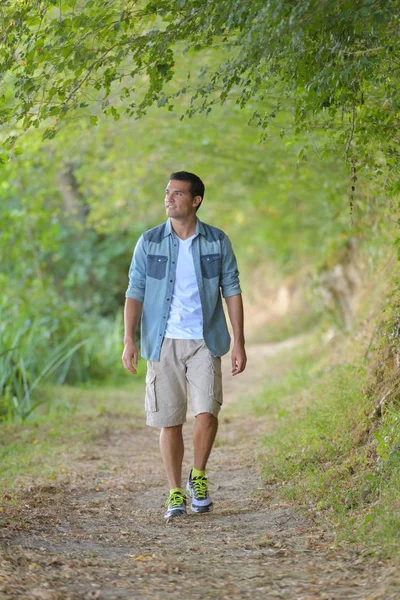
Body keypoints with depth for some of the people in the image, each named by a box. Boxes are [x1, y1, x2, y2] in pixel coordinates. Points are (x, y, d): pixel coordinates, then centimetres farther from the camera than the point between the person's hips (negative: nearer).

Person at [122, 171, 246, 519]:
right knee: (169, 420, 1)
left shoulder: (217, 242, 1)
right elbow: (135, 292, 0)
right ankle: (175, 494, 13)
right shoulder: (149, 242, 1)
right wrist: (129, 340, -11)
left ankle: (199, 477, 11)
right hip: (163, 342, 1)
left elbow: (232, 291, 3)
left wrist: (239, 343, -1)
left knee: (207, 412, -14)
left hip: (204, 341, -1)